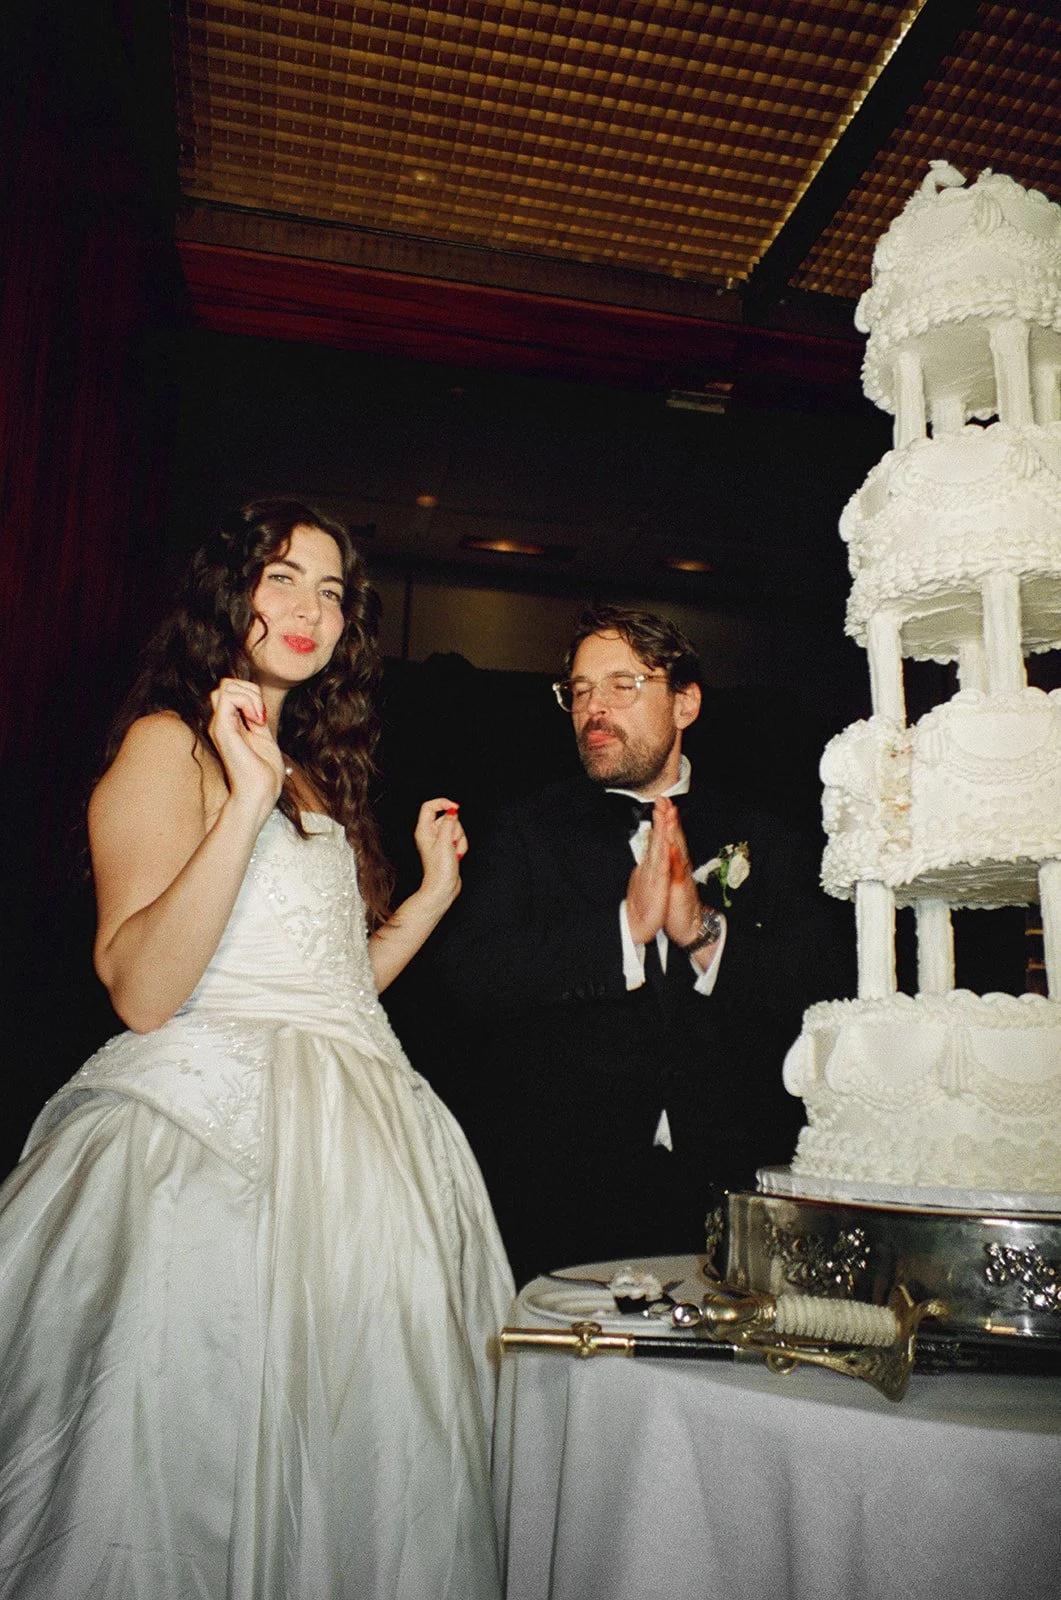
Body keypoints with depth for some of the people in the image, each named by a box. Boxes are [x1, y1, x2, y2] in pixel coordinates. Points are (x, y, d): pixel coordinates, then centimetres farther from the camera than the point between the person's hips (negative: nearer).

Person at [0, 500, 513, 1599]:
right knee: (204, 1454, -1)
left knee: (341, 1451, 12)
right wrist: (249, 800, -24)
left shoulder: (315, 772, 19)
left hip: (342, 1138, 8)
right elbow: (143, 992, -20)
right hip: (221, 1139, -8)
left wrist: (431, 894, 12)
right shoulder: (169, 743, -6)